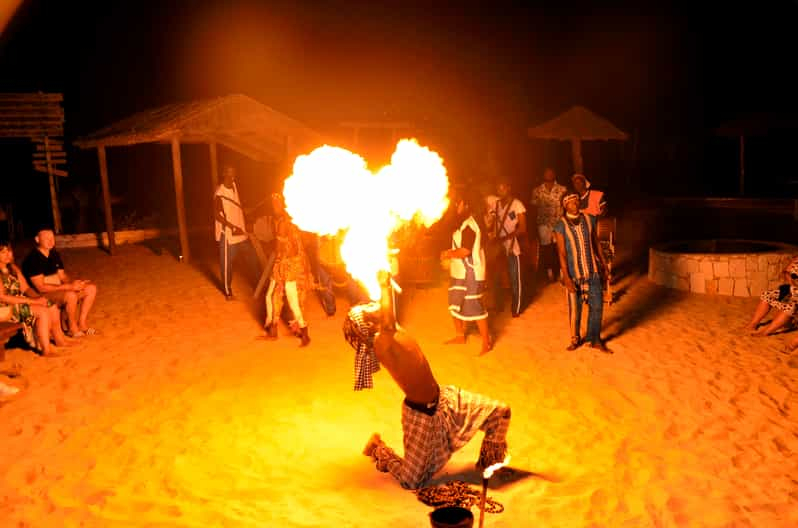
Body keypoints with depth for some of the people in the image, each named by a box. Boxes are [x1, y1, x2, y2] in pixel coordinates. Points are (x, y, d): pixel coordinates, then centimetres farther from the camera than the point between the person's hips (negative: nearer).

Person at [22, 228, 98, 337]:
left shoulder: (54, 254, 8)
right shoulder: (33, 259, -17)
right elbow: (40, 287, -22)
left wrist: (74, 281, -11)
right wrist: (68, 287, -25)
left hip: (60, 290, 8)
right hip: (43, 296, -8)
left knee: (91, 288, -5)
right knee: (71, 295, -35)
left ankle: (82, 323, 0)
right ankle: (72, 327, -12)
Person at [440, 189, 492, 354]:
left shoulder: (469, 224, -19)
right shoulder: (464, 223, 14)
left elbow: (465, 251, -25)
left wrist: (448, 254, -11)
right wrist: (450, 253, 7)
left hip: (470, 274, -10)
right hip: (460, 272, 10)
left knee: (474, 308, -5)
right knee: (456, 305, 18)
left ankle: (486, 342, 5)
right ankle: (460, 335, 34)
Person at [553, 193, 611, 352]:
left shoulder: (589, 219, 1)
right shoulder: (561, 226, -10)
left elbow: (596, 244, 10)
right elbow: (562, 253, -12)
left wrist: (604, 266, 11)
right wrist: (566, 278, -16)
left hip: (593, 272, 3)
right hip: (574, 274, -3)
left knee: (597, 306, 6)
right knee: (575, 309, 8)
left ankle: (595, 339, 22)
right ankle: (575, 339, 28)